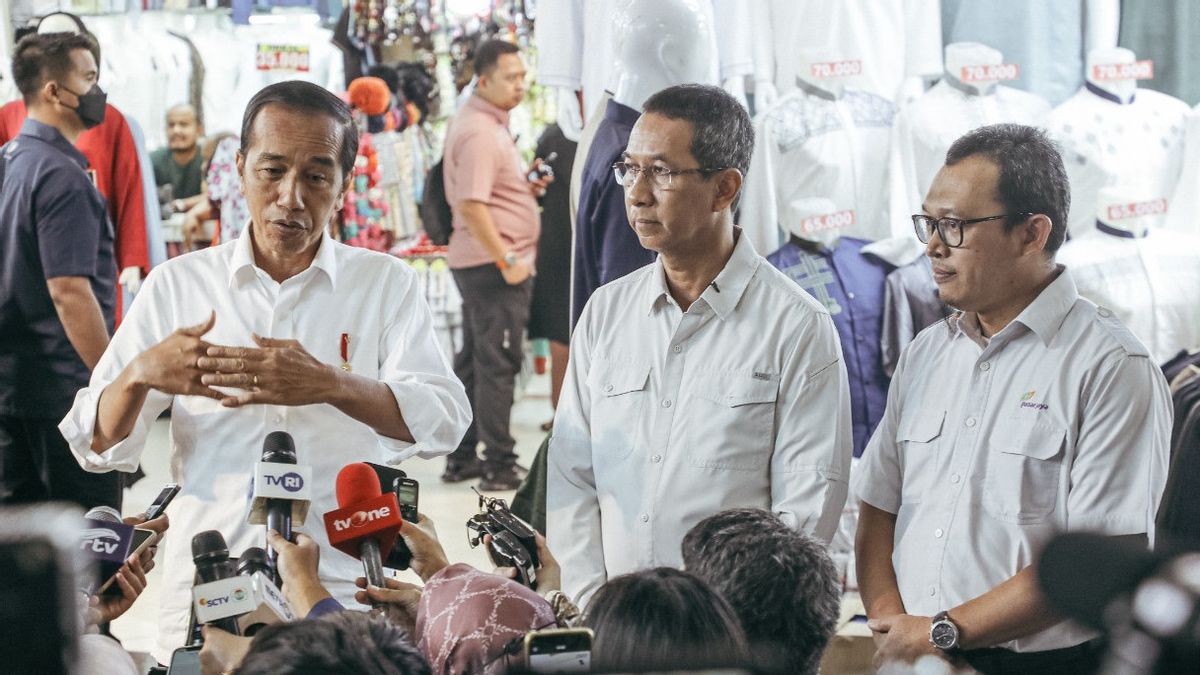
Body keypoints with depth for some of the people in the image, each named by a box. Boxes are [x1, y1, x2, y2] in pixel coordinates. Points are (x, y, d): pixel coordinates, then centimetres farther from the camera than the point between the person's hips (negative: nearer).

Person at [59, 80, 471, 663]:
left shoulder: (387, 284, 7)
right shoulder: (176, 286, 9)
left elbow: (444, 420, -7)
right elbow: (98, 447, 7)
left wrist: (331, 385, -22)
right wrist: (141, 375, -15)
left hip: (343, 591, -1)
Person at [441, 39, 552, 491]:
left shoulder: (484, 122, 15)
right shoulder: (480, 132, -17)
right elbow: (471, 205, -24)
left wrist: (524, 188, 10)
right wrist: (507, 261, -21)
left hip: (476, 263, 11)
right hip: (494, 265, -11)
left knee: (474, 361, 14)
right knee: (498, 364, -5)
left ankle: (460, 459, 22)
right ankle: (499, 466, -1)